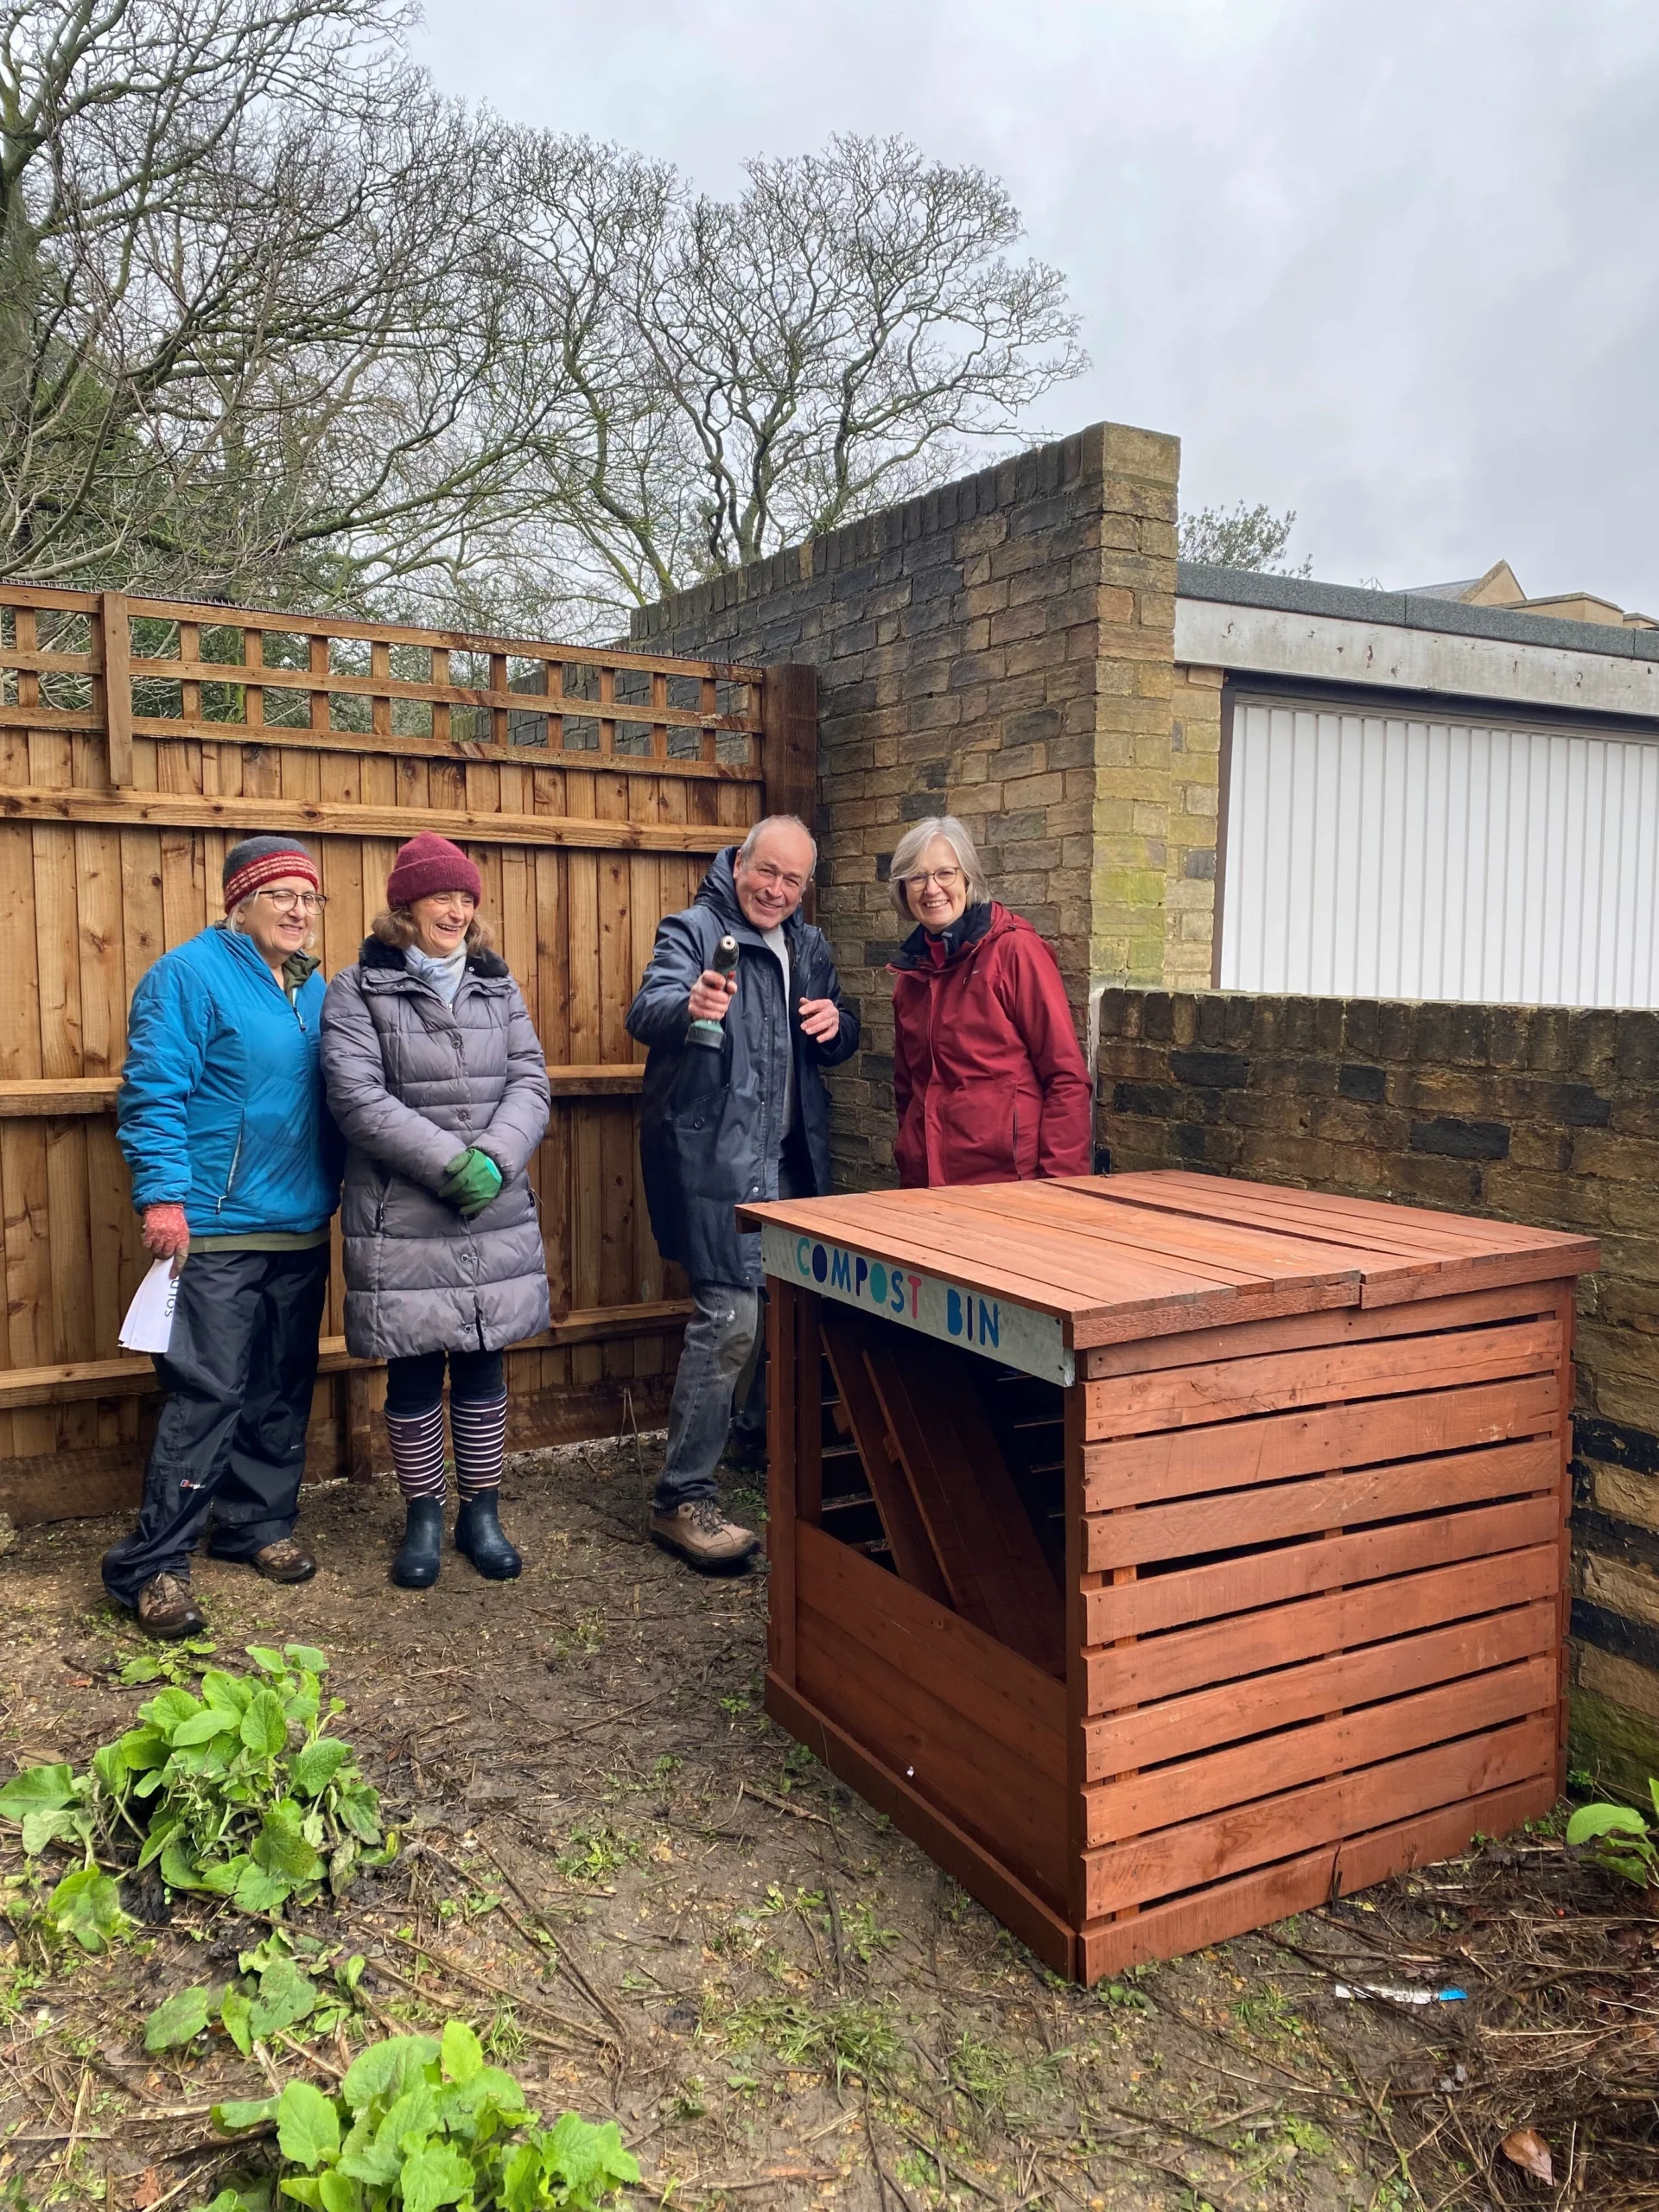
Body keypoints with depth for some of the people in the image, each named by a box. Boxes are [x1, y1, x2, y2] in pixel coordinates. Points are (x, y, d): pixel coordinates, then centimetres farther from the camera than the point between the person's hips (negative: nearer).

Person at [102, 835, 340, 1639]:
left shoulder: (313, 988, 14)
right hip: (217, 1229, -7)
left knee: (283, 1390, 13)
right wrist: (162, 1196, -20)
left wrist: (339, 1187, 18)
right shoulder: (190, 974, -8)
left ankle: (258, 1524, 29)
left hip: (301, 1228, 7)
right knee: (207, 1392, -9)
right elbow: (153, 1091, -14)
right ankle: (151, 1565, 1)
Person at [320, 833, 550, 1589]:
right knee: (413, 1380, 8)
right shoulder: (358, 990, -2)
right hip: (401, 1223, -3)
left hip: (496, 1220, 3)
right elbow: (358, 1097, -14)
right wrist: (451, 1163, -20)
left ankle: (482, 1514, 27)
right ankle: (423, 1519, 25)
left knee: (482, 1372, 12)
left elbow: (530, 1081, 1)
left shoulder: (496, 987, 10)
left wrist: (493, 1158, -17)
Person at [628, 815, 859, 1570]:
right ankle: (682, 1498, -5)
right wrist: (689, 1006, -50)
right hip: (714, 1155, -8)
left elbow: (835, 1049, 20)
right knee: (729, 1317, -13)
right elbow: (647, 1011, -26)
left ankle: (765, 1431, 43)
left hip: (789, 1158, 8)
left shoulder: (808, 948, 14)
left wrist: (836, 1024, -5)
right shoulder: (692, 931, -8)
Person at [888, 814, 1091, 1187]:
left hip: (1007, 1178, -5)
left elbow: (1067, 1077, -10)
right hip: (923, 1180, 6)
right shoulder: (911, 967, 10)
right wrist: (909, 1166, 13)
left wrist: (1059, 1181, -15)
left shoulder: (1015, 950, -8)